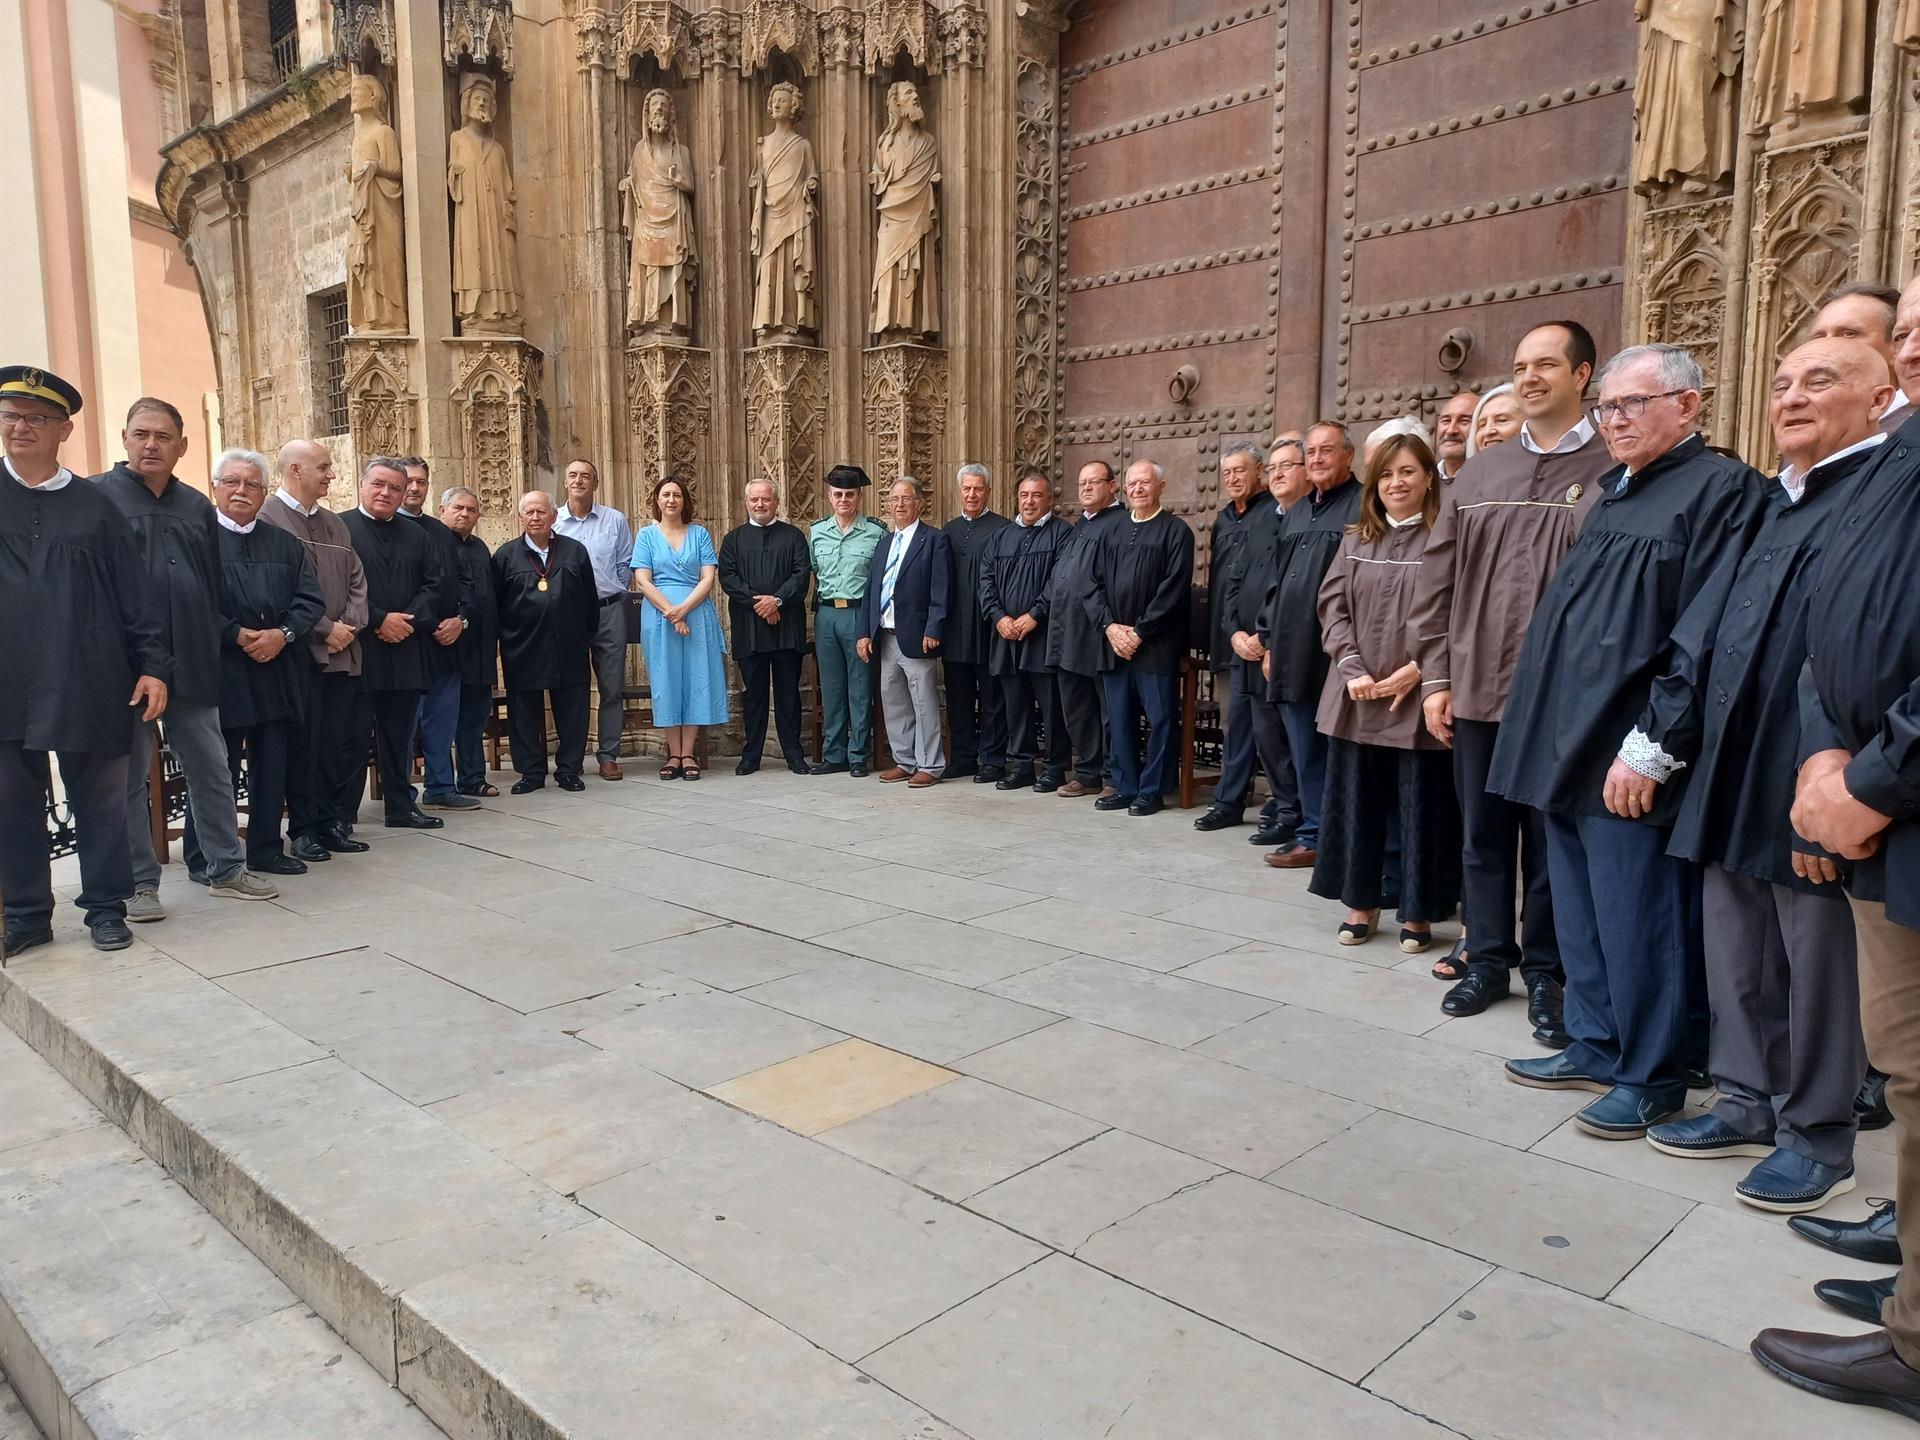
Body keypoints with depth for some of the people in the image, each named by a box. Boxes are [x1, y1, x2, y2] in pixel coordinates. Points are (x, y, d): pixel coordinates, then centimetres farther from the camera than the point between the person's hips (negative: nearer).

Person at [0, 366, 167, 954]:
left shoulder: (95, 506, 6)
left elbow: (135, 597, 4)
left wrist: (152, 665, -3)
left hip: (88, 685, -1)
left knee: (99, 801, 6)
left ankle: (106, 907, 17)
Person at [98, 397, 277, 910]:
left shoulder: (198, 507, 13)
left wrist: (215, 648, 10)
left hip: (192, 664, 4)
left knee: (212, 770, 9)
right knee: (130, 776, 5)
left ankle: (225, 867, 20)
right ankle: (139, 882, 15)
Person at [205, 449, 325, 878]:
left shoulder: (285, 544, 15)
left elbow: (311, 600, 7)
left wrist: (282, 634, -9)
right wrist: (237, 635, -16)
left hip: (279, 672, 5)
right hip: (220, 671, -5)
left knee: (272, 766, 10)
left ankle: (266, 849, 21)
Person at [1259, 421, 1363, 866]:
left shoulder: (1362, 508, -5)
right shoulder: (1296, 514, 20)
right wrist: (1269, 643, 16)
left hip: (1336, 658, -7)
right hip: (1292, 657, 7)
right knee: (1305, 754, 13)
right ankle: (1313, 835, 22)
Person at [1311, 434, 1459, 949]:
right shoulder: (1354, 541, 12)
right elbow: (1333, 606, 5)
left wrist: (1416, 670, -16)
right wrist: (1352, 667, -8)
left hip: (1416, 697, -4)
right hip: (1356, 697, 4)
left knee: (1419, 805, 4)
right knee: (1357, 801, 10)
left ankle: (1417, 913, 16)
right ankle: (1360, 903, 22)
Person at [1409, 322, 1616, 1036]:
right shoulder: (1477, 474, 9)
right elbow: (1437, 581, 8)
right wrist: (1435, 677, 3)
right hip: (1476, 690, 4)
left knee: (1551, 841, 7)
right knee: (1482, 834, 12)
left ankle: (1544, 970, 23)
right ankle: (1488, 958, 26)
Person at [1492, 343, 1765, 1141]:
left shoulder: (1721, 489, -8)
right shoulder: (1613, 494, 18)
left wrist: (1650, 747, -21)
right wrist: (1555, 734, 15)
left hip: (1632, 761, -8)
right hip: (1571, 744, 8)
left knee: (1637, 919, 1)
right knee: (1580, 912, 15)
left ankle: (1652, 1075, 16)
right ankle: (1596, 1045, 28)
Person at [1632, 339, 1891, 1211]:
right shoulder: (1771, 505, 17)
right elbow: (1705, 630, 15)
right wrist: (1662, 737, 12)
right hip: (1730, 773, 8)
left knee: (1815, 962, 5)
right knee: (1736, 951, 15)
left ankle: (1817, 1137, 21)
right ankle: (1749, 1103, 30)